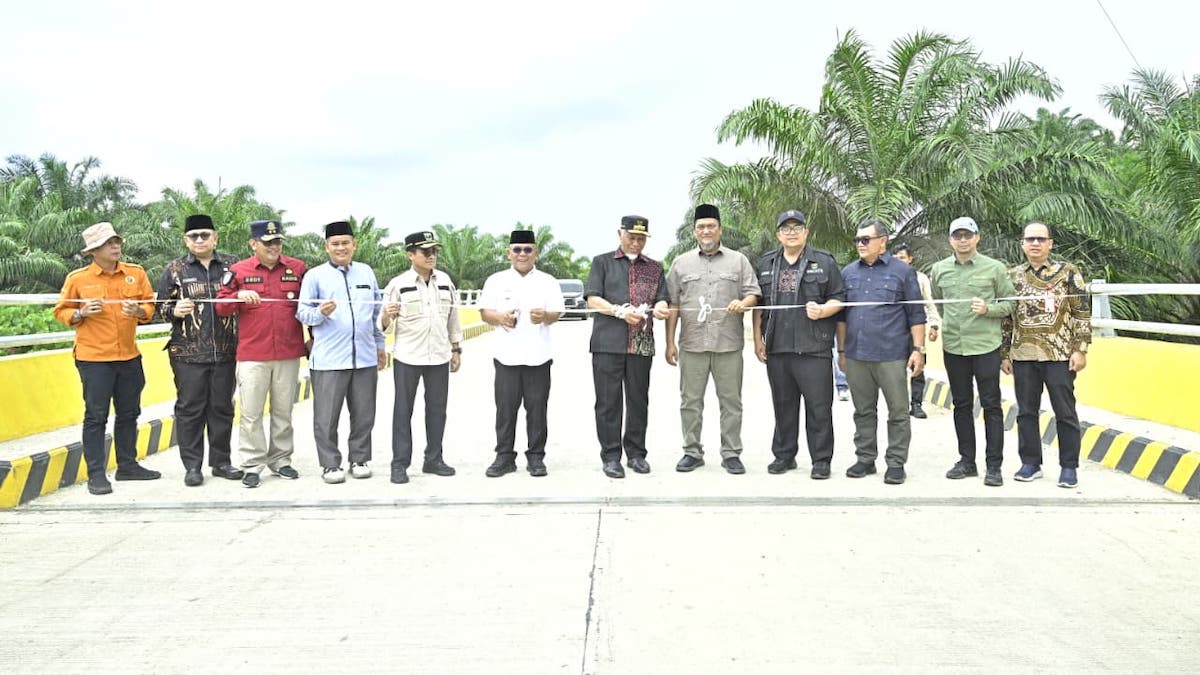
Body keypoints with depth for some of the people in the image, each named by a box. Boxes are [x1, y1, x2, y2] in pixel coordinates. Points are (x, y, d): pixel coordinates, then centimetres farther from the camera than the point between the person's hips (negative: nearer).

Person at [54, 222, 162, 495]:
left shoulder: (136, 273, 3)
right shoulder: (78, 278, -4)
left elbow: (150, 304, 9)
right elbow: (61, 311, 3)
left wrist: (139, 311, -12)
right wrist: (81, 313, -17)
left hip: (129, 356, 4)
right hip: (94, 358, -4)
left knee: (129, 413, 13)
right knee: (96, 416, -1)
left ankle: (128, 465, 26)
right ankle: (96, 474, 5)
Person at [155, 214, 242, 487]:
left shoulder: (231, 265, 8)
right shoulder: (175, 269, 5)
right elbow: (161, 306, 7)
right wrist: (175, 311, -13)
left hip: (225, 351, 2)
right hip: (188, 352, -1)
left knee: (222, 407, 9)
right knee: (190, 408, 2)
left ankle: (221, 461, 20)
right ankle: (192, 466, 12)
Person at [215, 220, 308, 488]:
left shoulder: (297, 269, 5)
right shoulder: (238, 271, 2)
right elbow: (221, 306, 2)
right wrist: (238, 296, -18)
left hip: (289, 354, 1)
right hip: (252, 354, -1)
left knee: (284, 411, 10)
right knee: (251, 413, 0)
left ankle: (281, 461, 21)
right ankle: (252, 466, 8)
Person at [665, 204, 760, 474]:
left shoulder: (738, 261, 10)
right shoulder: (681, 263, 12)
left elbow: (753, 294, 8)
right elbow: (672, 305, 10)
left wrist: (743, 303, -17)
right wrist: (670, 342, 5)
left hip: (729, 344, -1)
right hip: (692, 344, 1)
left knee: (731, 401, 2)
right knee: (690, 401, 4)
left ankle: (731, 454, 10)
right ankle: (692, 452, 15)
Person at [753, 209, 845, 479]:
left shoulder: (824, 262, 4)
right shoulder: (766, 264, 14)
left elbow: (838, 299, 3)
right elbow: (758, 304, 16)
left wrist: (822, 310, -16)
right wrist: (758, 338, 10)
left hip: (814, 347, -3)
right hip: (777, 347, 4)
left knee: (818, 406, -1)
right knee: (783, 405, 12)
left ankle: (821, 459, 7)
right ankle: (784, 455, 22)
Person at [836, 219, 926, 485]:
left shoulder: (902, 271, 1)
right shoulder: (849, 273, 11)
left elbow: (916, 314, 1)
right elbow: (841, 315, 15)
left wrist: (918, 349, -6)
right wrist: (842, 350, 13)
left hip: (892, 356, -3)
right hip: (856, 356, 4)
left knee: (898, 412, 1)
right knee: (863, 411, 11)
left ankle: (896, 463, 10)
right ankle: (865, 458, 21)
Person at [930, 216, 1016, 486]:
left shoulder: (995, 268, -1)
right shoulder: (939, 269, 7)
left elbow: (1010, 304, 1)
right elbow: (933, 302, 19)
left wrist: (988, 309, -15)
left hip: (986, 345, -3)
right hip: (953, 346, 3)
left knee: (991, 406, 0)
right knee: (961, 405, 11)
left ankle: (994, 465, 6)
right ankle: (967, 461, 21)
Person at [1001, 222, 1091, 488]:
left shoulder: (1068, 273, 0)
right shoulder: (1012, 276, 8)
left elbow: (1082, 313, -2)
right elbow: (1006, 318, 11)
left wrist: (1080, 349, -9)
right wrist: (1004, 354, 8)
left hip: (1060, 355, -3)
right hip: (1023, 356, 3)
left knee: (1065, 411, 3)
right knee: (1026, 411, 8)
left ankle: (1069, 466, 13)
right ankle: (1030, 463, 19)